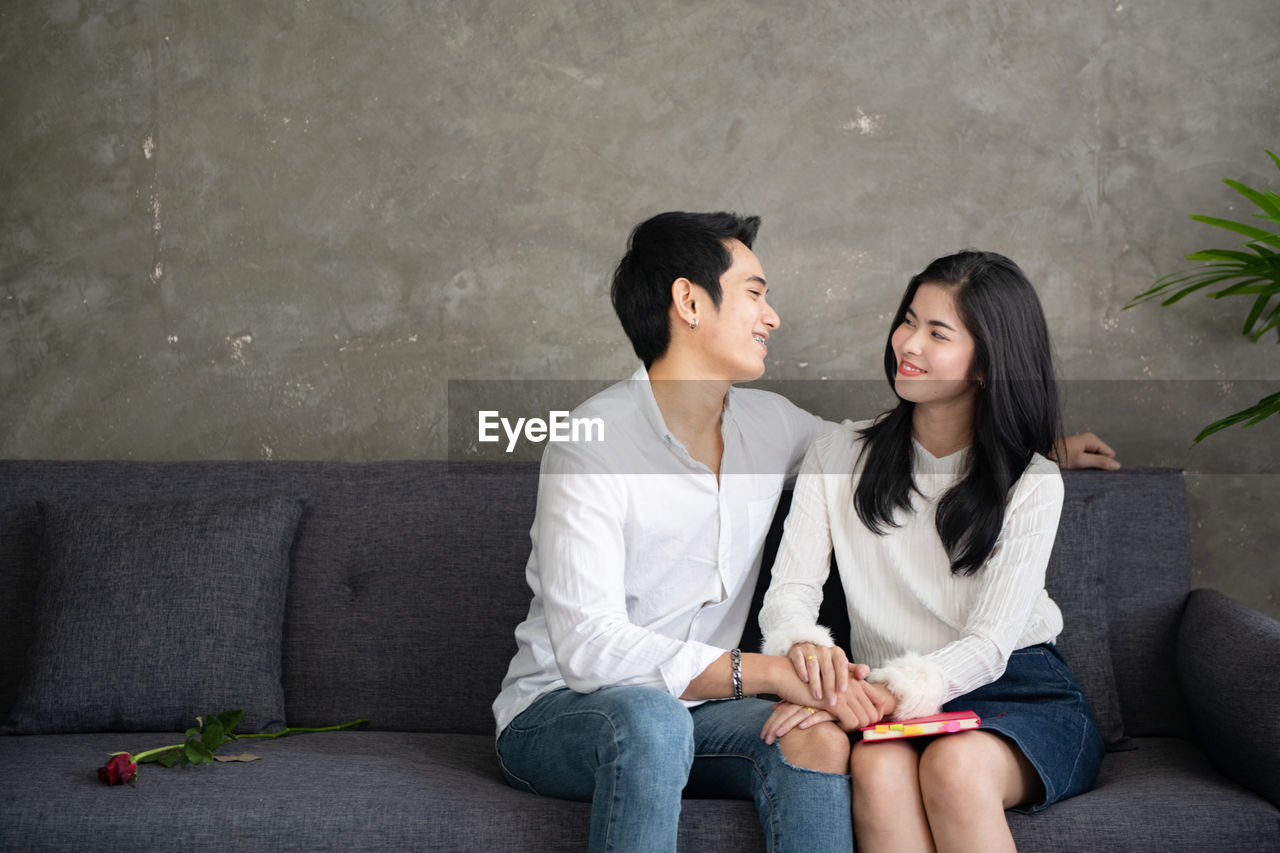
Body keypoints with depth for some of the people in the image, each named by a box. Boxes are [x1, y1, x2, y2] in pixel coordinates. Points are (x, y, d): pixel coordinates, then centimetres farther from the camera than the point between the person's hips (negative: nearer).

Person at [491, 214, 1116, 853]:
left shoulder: (770, 424, 5)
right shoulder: (591, 446, -17)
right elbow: (590, 649, -25)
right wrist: (770, 671, -32)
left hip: (693, 704, 5)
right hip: (557, 710, -5)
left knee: (817, 739, -27)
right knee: (652, 719, -39)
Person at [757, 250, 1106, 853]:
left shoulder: (1031, 483, -1)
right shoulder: (839, 455, 7)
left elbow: (990, 644, -11)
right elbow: (791, 586, -1)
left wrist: (881, 694, -28)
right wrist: (805, 648, -26)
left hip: (1023, 694, -1)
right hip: (886, 699, 1)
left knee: (956, 764, -35)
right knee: (878, 766, -34)